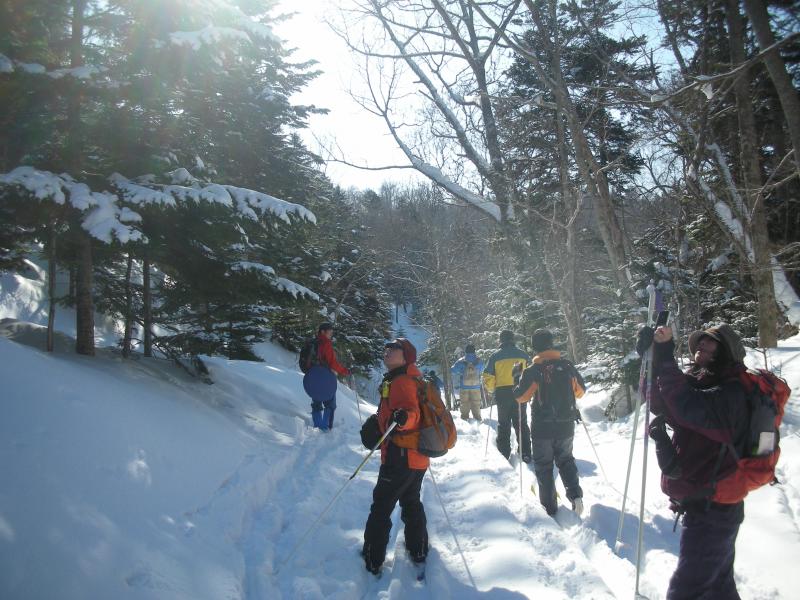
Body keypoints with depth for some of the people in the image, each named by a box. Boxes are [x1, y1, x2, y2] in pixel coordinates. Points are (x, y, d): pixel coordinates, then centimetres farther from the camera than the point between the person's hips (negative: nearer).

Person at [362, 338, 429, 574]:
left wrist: (403, 418, -51)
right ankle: (418, 550, 32)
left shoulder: (401, 381, -16)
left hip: (401, 457, -10)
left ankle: (372, 560, 8)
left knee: (381, 507, 0)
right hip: (418, 458, 10)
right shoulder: (411, 379, 14)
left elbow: (412, 412, -29)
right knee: (411, 502, 22)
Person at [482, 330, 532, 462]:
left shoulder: (495, 356, -3)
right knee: (521, 424, 9)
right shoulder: (523, 355, 2)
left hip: (502, 394, -1)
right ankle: (525, 455, 6)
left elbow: (488, 377, -4)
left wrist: (491, 389, 14)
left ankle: (504, 455, 9)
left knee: (503, 425, 9)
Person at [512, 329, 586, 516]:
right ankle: (575, 494, 1)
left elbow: (520, 396, -6)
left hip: (542, 427, -3)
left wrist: (518, 380, 9)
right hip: (566, 425, 3)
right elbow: (580, 390, 8)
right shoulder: (567, 366, -3)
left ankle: (550, 507, 12)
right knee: (565, 460, 21)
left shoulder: (532, 371, -13)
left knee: (543, 466, 11)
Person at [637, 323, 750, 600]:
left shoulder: (731, 393, -20)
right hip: (710, 506, 9)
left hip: (710, 511, -9)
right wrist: (653, 358, -7)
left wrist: (665, 359, -30)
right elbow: (661, 406, 5)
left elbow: (687, 408, -36)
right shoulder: (701, 384, 8)